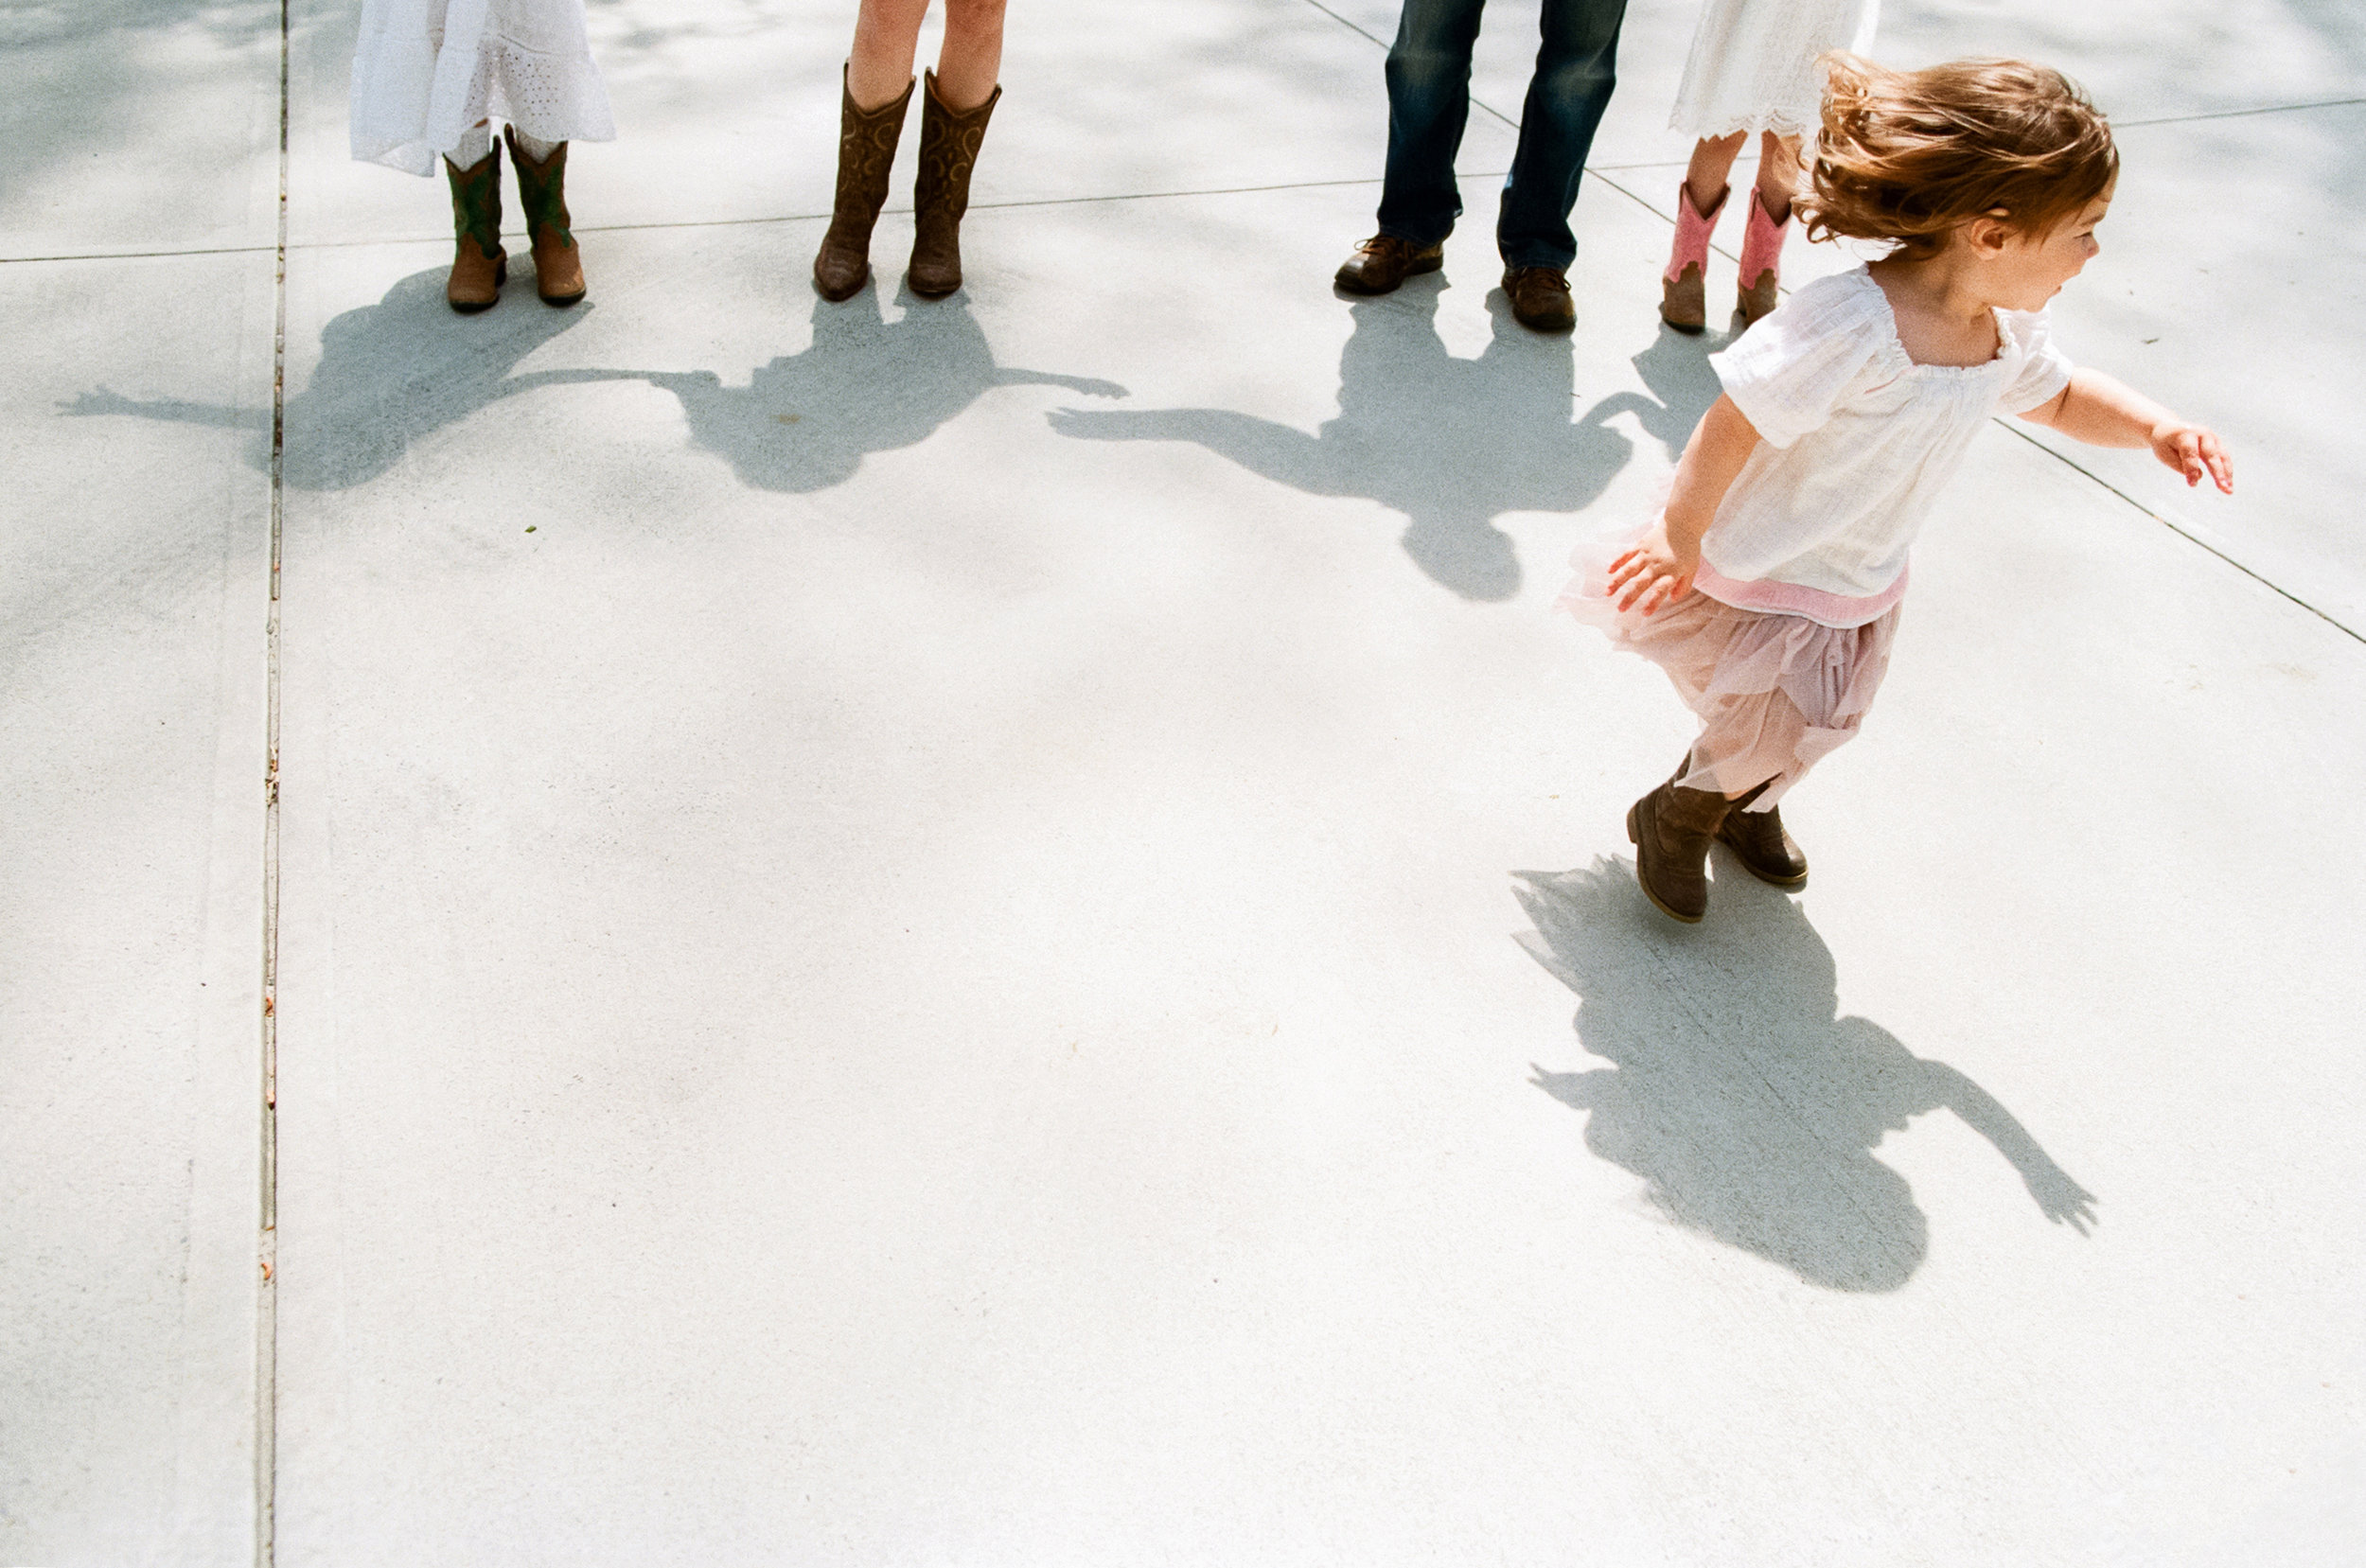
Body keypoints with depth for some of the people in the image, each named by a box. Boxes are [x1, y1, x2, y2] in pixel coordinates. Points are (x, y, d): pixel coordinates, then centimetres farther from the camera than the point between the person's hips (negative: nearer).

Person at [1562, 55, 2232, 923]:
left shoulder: (2006, 332, -9)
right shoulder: (1850, 327, -36)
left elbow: (2059, 396, 11)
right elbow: (1734, 425, -30)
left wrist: (2155, 426, -5)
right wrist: (1680, 538, -23)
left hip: (1862, 587, 8)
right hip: (1756, 580, -8)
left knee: (1818, 720, 22)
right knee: (1771, 733, 2)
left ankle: (1744, 803, 52)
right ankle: (1674, 817, 32)